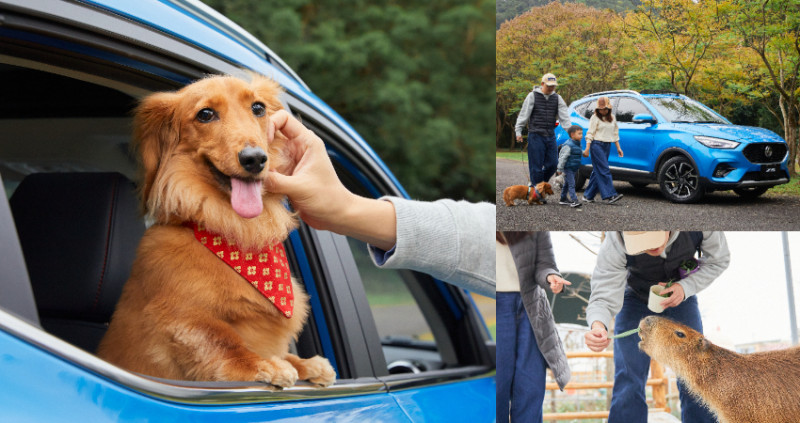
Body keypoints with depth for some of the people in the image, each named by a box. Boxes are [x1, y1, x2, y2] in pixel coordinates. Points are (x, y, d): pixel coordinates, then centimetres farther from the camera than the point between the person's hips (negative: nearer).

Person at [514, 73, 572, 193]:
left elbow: (564, 116, 7)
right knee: (536, 165, -5)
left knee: (552, 163, 1)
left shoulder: (557, 98, 10)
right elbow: (524, 114, 0)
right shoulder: (533, 96, -1)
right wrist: (518, 131, -2)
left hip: (550, 136, 5)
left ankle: (534, 182, 21)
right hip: (536, 135, -5)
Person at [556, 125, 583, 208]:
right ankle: (574, 200, -19)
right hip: (568, 168, -9)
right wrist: (560, 169, -19)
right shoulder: (568, 145, -18)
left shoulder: (577, 144, 11)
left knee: (567, 184, 17)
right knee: (571, 184, -14)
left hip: (573, 169, 9)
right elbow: (563, 157, -19)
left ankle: (563, 199, 27)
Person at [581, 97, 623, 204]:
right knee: (604, 170, -13)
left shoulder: (612, 118, 14)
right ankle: (610, 195, -19)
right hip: (597, 145, -6)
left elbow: (615, 133, 21)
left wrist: (618, 147, 18)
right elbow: (590, 133, -6)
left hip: (607, 146, 6)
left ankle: (588, 195, 11)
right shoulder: (595, 118, -3)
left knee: (598, 171, 6)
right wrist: (587, 149, -13)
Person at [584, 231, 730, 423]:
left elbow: (718, 261, -13)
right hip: (636, 298, -1)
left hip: (680, 296, 2)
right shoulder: (615, 245, -36)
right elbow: (604, 297, -34)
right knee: (628, 384, -12)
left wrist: (686, 287, -29)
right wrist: (598, 326, -57)